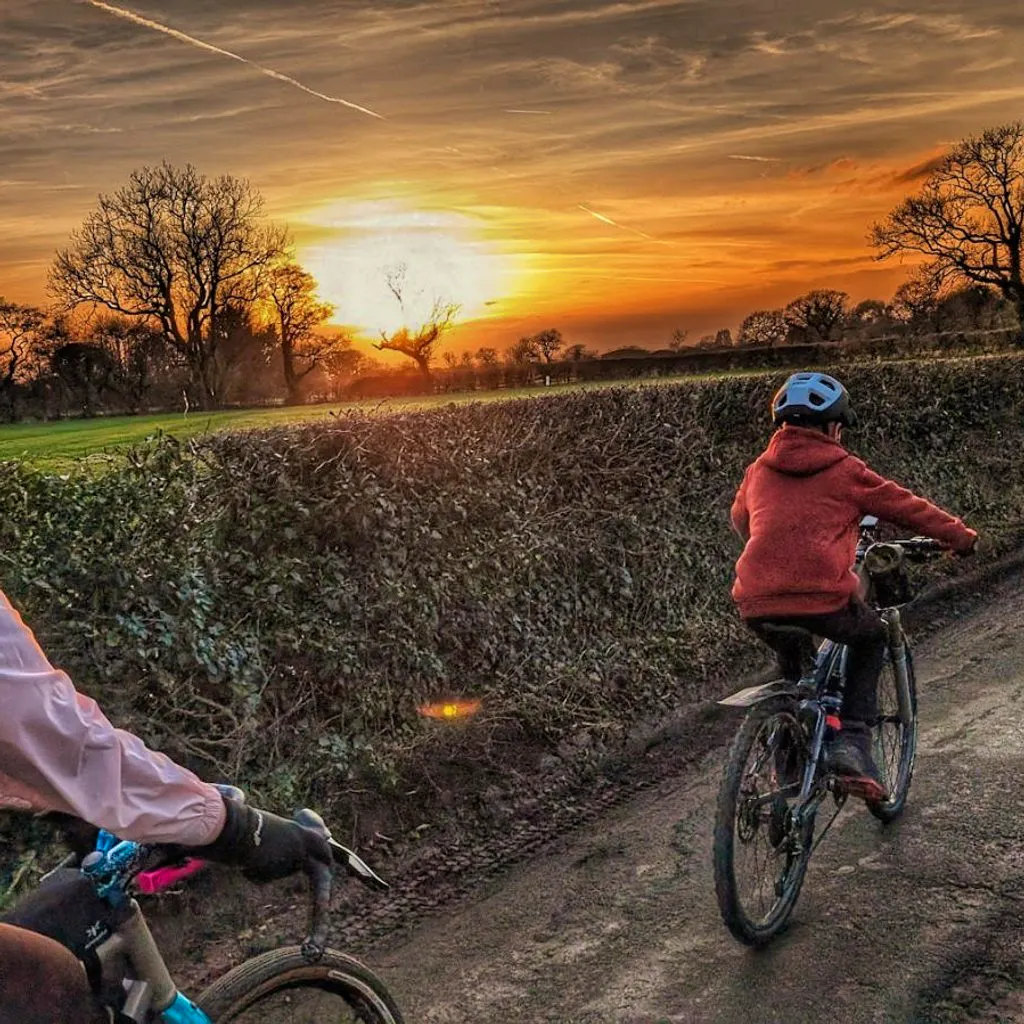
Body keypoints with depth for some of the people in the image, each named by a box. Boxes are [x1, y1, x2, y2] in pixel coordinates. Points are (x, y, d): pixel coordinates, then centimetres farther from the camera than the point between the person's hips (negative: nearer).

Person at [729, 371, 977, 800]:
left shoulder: (758, 470, 17)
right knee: (872, 638, 27)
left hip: (755, 604, 4)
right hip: (823, 598, -4)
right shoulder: (844, 470, 6)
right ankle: (852, 741, 13)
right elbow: (907, 507, 14)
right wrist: (963, 537, 29)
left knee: (790, 662, 36)